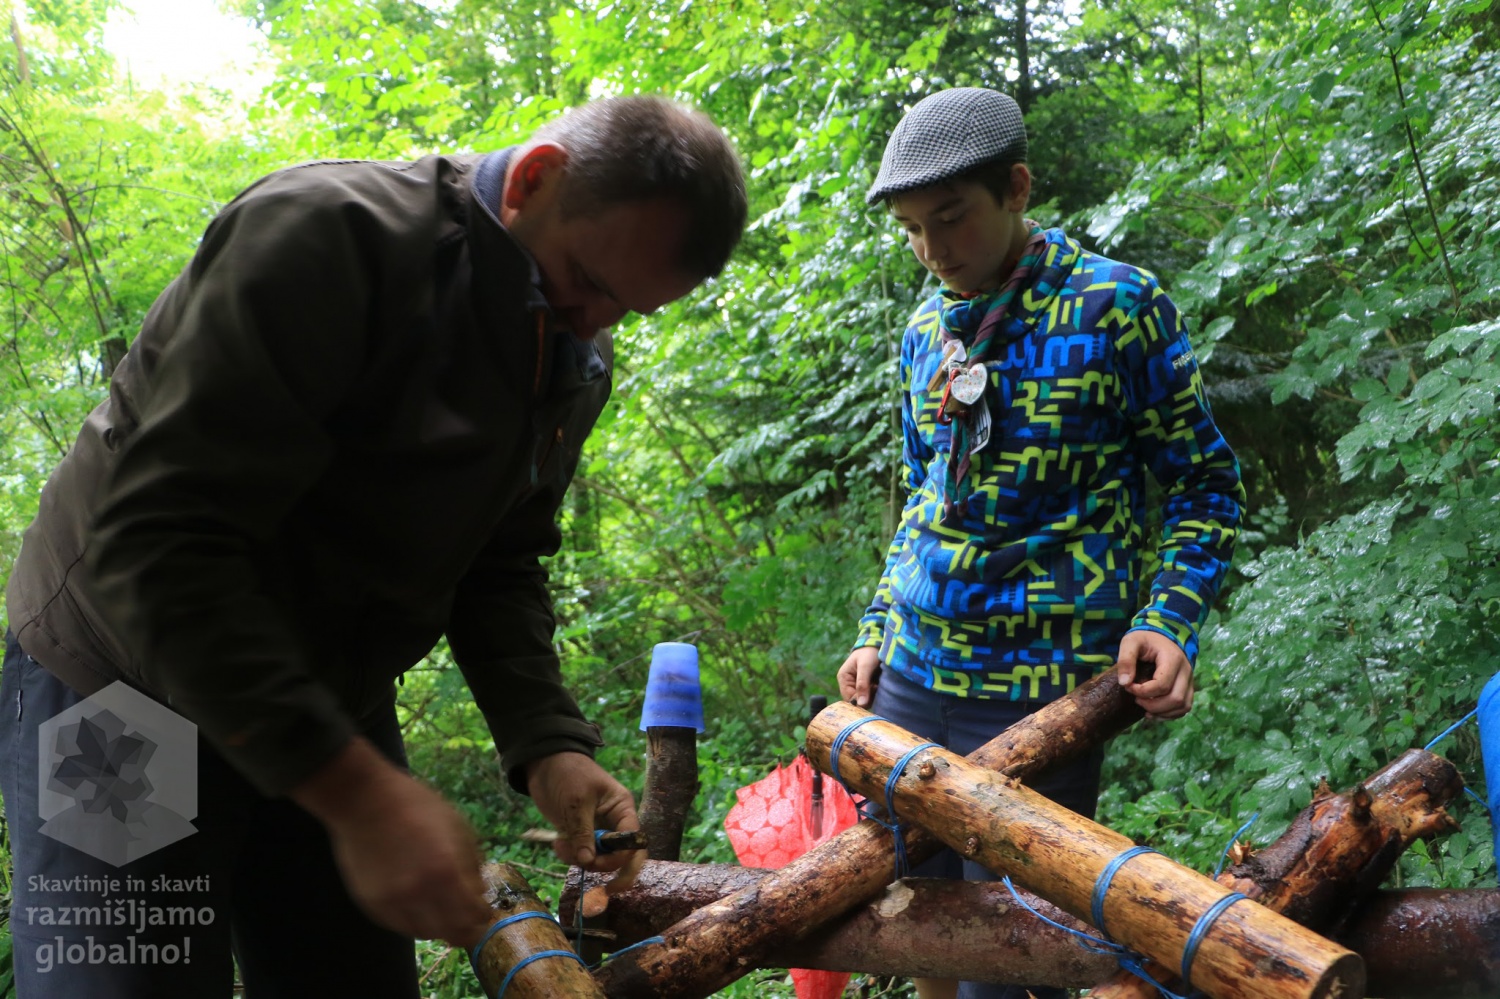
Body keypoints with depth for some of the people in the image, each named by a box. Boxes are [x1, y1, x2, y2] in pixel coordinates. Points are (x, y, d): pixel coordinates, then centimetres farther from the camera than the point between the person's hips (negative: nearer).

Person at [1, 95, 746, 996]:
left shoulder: (577, 364, 0)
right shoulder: (331, 236, -25)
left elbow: (499, 565, 6)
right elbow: (157, 542, -30)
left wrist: (547, 744, -13)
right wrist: (357, 793, -35)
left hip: (332, 713, 7)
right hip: (126, 686, -6)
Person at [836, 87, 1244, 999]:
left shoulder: (1119, 306, -8)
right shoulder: (927, 329, 9)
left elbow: (1205, 487, -3)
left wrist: (1169, 624, -17)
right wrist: (876, 634, 12)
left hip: (1043, 692, -5)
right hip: (909, 678, 6)